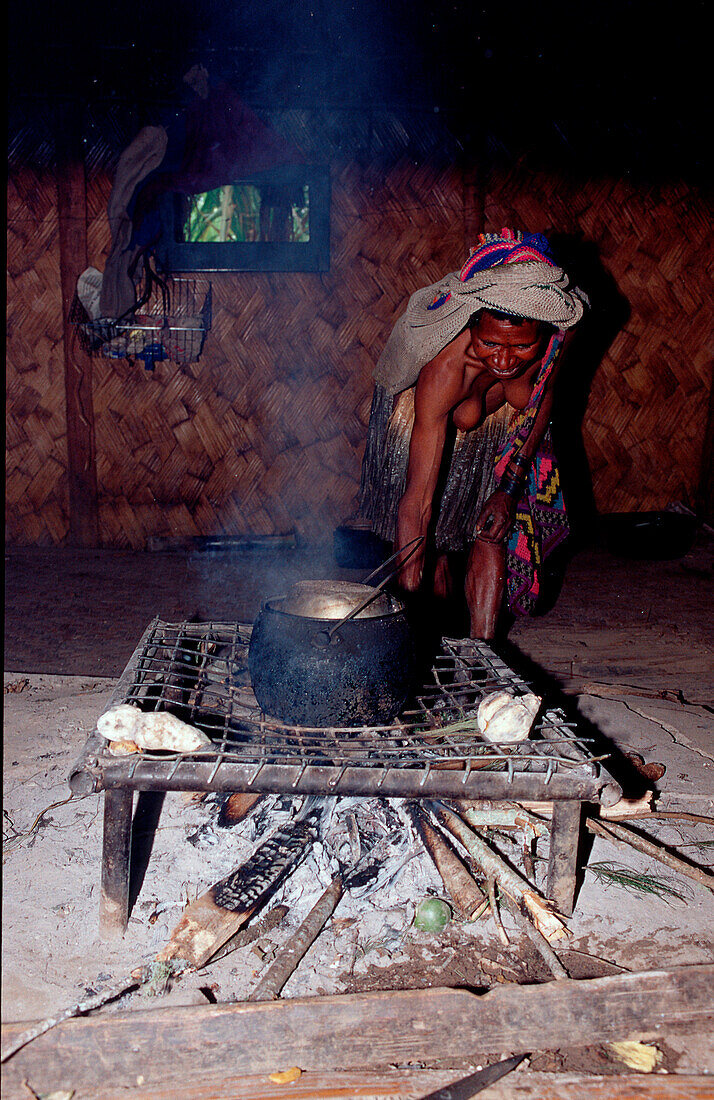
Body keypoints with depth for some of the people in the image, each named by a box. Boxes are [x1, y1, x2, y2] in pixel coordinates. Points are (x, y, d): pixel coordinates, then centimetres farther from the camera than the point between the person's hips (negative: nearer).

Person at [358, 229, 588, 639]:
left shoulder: (558, 327, -33)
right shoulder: (446, 365, -45)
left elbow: (540, 400, -9)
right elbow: (416, 503, -46)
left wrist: (511, 487, -16)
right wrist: (407, 595, -50)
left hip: (506, 426, 3)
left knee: (493, 534, -5)